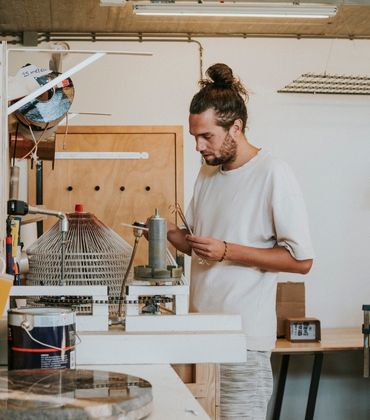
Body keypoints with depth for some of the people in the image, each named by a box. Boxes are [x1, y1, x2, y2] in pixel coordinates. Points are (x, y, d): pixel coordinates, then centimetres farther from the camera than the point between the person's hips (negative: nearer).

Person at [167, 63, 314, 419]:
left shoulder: (273, 174, -11)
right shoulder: (207, 172, 12)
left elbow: (301, 260, -14)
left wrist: (226, 251, -17)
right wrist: (173, 234, -1)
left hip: (244, 338, -6)